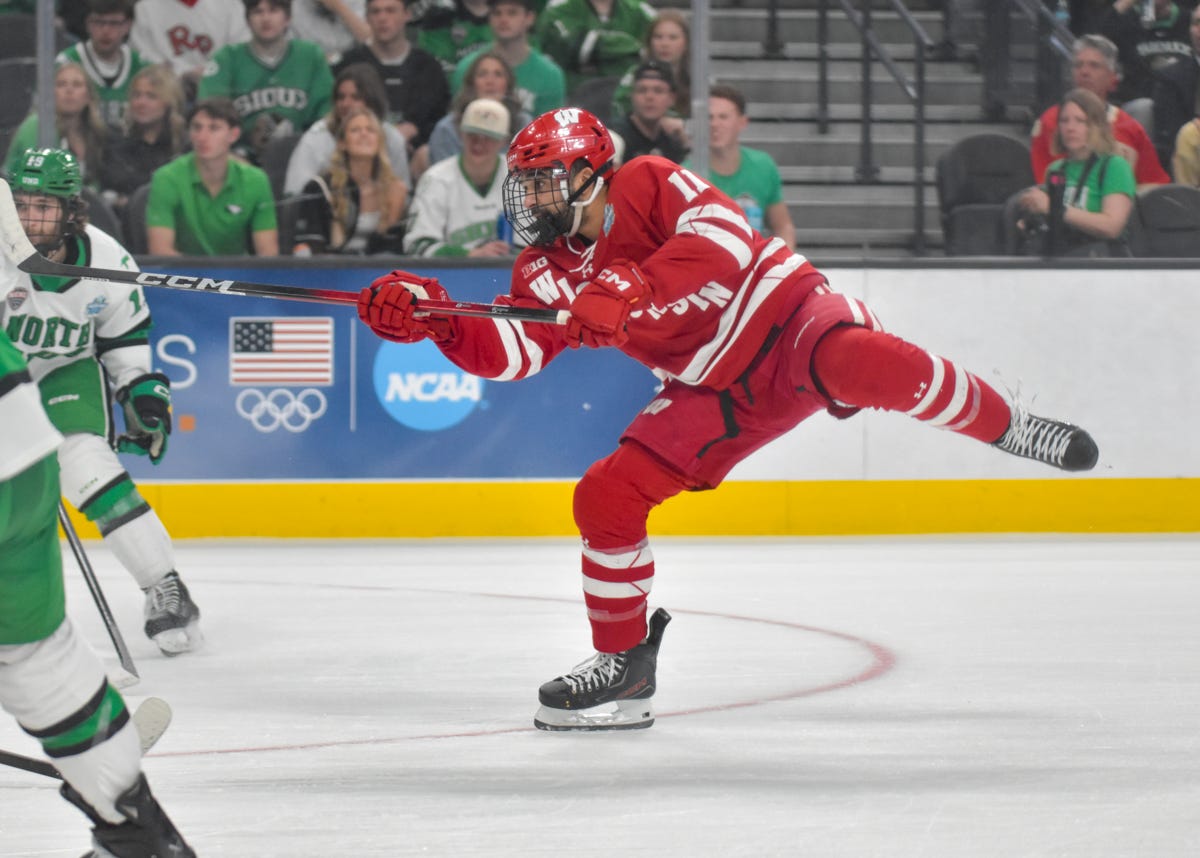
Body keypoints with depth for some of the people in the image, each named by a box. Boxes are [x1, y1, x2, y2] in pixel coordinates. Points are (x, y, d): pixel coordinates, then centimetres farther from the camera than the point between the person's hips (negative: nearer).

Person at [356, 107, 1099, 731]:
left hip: (785, 316, -7)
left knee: (859, 364, -40)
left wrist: (629, 292, -39)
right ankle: (624, 667, 8)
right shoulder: (547, 270, 6)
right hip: (717, 391, 7)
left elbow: (725, 242, -29)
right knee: (606, 497, -5)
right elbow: (509, 354, -6)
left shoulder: (648, 185, -12)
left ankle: (1007, 428, -21)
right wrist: (431, 319, -22)